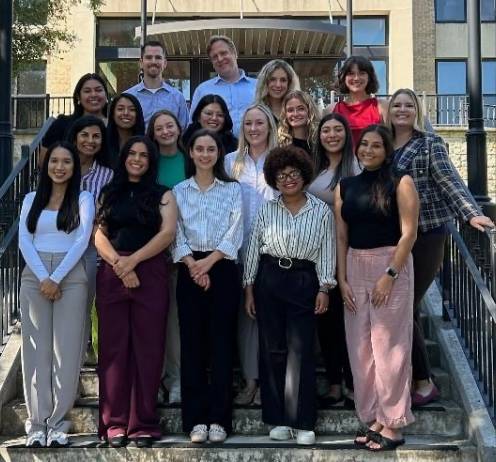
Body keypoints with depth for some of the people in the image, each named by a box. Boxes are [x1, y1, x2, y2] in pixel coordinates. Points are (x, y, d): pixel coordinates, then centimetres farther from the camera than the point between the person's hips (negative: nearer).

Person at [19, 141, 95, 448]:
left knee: (67, 350, -3)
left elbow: (83, 240, -4)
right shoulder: (32, 199, 13)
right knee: (37, 349, 0)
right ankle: (37, 422, 4)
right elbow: (24, 241, 4)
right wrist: (43, 278, -10)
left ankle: (58, 422, 3)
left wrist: (57, 278, -12)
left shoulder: (84, 199, 6)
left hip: (71, 277, -2)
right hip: (34, 277, 2)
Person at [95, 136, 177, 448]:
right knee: (113, 347, 0)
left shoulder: (162, 195, 10)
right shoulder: (109, 194, 16)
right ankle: (115, 423, 6)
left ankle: (144, 424, 4)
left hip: (150, 275, -2)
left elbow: (168, 233, -4)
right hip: (111, 275, 2)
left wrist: (133, 260, -13)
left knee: (148, 348, -2)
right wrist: (119, 264, -10)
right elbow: (99, 237, 7)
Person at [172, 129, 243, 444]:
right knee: (192, 344, 1)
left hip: (223, 269, -1)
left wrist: (209, 262, -14)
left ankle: (219, 418, 4)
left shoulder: (233, 189, 7)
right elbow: (176, 234, 2)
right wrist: (193, 265, -13)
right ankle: (196, 419, 6)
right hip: (190, 271, 1)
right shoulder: (179, 191, 11)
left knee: (221, 343, -2)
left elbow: (235, 233, -2)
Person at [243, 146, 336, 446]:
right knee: (273, 349, 5)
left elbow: (327, 253, 2)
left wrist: (324, 289, -5)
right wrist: (249, 289, 3)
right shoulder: (267, 210, 6)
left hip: (304, 282, -2)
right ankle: (278, 418, 14)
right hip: (269, 279, 2)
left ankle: (303, 423, 0)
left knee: (300, 351, -5)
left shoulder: (322, 211, 3)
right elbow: (254, 249, 7)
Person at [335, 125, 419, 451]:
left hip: (391, 266, -5)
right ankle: (373, 417, 17)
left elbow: (408, 233, -8)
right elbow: (341, 237, 9)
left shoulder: (401, 183, -3)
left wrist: (390, 275, -15)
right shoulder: (345, 187, 10)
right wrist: (342, 279, 1)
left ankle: (393, 423, 5)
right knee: (360, 346, 7)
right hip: (355, 268, 5)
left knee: (389, 345, -3)